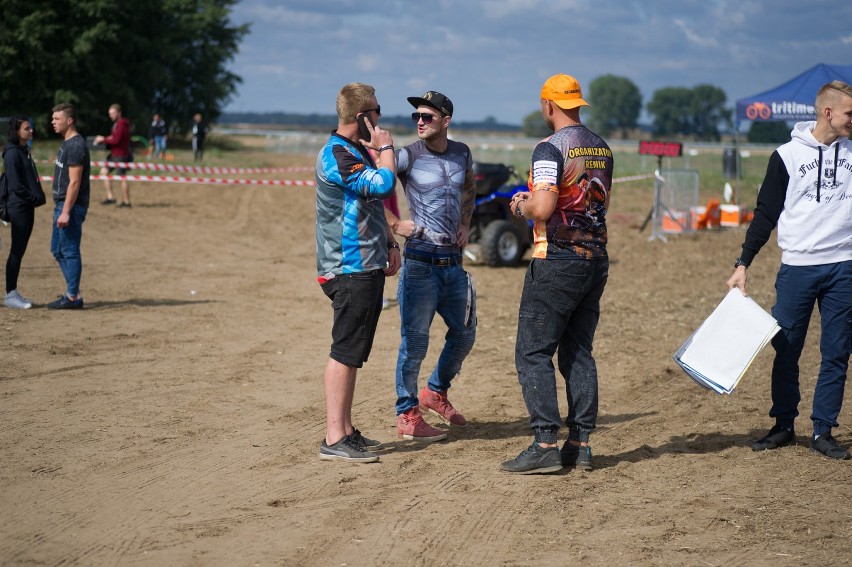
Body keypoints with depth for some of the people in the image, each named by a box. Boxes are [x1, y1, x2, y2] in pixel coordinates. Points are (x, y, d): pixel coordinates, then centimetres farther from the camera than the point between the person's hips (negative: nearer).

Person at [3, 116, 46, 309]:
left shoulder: (24, 151, 15)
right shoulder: (12, 153, -13)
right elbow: (16, 185, -17)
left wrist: (38, 197, 6)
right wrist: (35, 198, -13)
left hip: (27, 207, 9)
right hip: (19, 207, -9)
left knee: (20, 251, 11)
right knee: (17, 251, -4)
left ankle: (14, 293, 16)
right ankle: (10, 295, 2)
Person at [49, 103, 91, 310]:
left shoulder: (75, 146, -16)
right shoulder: (66, 143, 15)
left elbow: (74, 182, -21)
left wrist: (66, 212, -24)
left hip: (71, 206, -10)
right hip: (62, 204, 10)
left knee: (69, 251, -5)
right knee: (57, 249, 15)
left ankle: (72, 297, 1)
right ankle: (73, 292, 20)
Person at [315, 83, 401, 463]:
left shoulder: (358, 152, 18)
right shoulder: (335, 155, -15)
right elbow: (382, 185, -26)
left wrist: (389, 243, 16)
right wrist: (386, 148, -9)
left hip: (367, 265, 10)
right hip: (349, 269, -10)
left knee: (354, 353, 13)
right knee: (345, 352, -9)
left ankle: (346, 431, 19)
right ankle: (333, 440, -7)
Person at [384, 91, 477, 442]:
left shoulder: (461, 153, 8)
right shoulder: (408, 156, -8)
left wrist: (465, 224, 13)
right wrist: (394, 225, -14)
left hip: (453, 261, 6)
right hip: (420, 263, -6)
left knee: (464, 334, 16)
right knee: (415, 341, -4)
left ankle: (435, 393, 36)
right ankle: (407, 416, 6)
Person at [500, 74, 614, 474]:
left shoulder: (551, 148, -13)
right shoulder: (602, 149, 12)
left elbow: (543, 208, -22)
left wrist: (521, 205, 0)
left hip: (557, 261, -8)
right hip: (596, 258, 8)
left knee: (533, 352, -3)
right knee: (578, 352, 12)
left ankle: (545, 445, -8)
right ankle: (580, 444, 11)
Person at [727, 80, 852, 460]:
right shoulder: (788, 155, 0)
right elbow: (765, 214, 2)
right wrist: (743, 264, -4)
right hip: (797, 268, -2)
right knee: (786, 350, 3)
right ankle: (783, 426, 16)